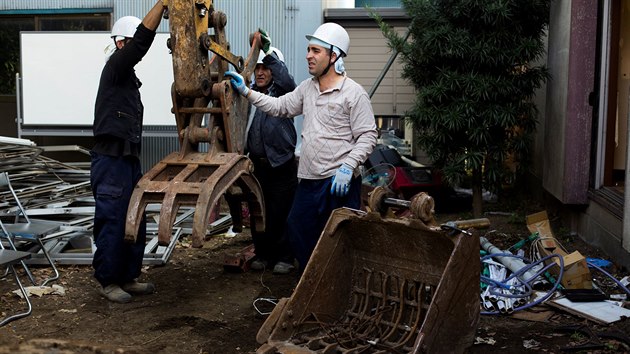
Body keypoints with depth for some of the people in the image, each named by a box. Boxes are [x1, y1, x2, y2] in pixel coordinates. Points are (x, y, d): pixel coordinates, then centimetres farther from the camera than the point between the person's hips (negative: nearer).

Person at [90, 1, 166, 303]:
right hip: (110, 162, -9)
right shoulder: (114, 67, -7)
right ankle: (108, 281, 9)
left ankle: (128, 277, 21)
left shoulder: (128, 77, 20)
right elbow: (141, 40, -24)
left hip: (129, 161, 9)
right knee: (112, 224, -3)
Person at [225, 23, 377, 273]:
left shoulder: (354, 93, -10)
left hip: (339, 182, -7)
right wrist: (246, 91, 13)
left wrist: (347, 167, -21)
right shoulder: (307, 88, 13)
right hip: (308, 180, 8)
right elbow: (280, 107, 20)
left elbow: (368, 136, -12)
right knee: (298, 233, 15)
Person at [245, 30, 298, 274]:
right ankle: (262, 254, 23)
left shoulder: (283, 91, -1)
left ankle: (284, 257, 9)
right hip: (256, 164, 5)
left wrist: (269, 51, -34)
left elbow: (286, 80, -25)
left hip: (281, 164, -5)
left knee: (280, 214, -3)